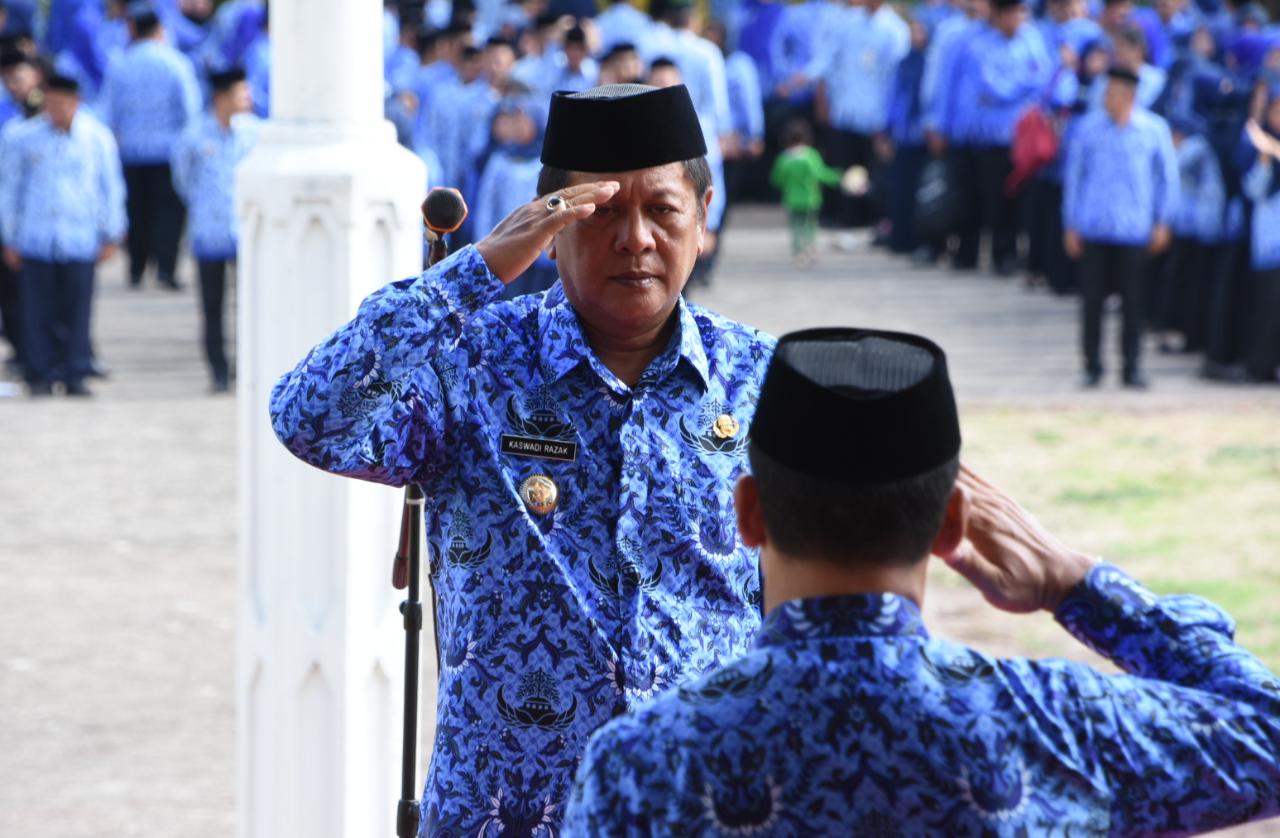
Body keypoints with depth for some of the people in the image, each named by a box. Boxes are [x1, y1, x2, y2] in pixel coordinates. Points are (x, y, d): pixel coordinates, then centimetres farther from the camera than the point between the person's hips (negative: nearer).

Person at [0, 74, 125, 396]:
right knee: (39, 311, -1)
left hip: (80, 240, 0)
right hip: (35, 240, 0)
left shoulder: (97, 138, 3)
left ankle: (76, 375, 9)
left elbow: (111, 188, 11)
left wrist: (111, 235, 11)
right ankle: (41, 376, 7)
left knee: (77, 310, 0)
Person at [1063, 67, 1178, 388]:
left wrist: (1162, 222, 5)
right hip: (1093, 227, 1)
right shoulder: (1088, 127, 0)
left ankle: (1132, 368, 12)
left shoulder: (1154, 129, -2)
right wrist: (1071, 226, 7)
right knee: (1092, 298, 1)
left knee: (1133, 301, 1)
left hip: (1133, 228, -1)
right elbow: (1073, 175, 8)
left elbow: (1168, 175, 8)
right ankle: (1092, 366, 12)